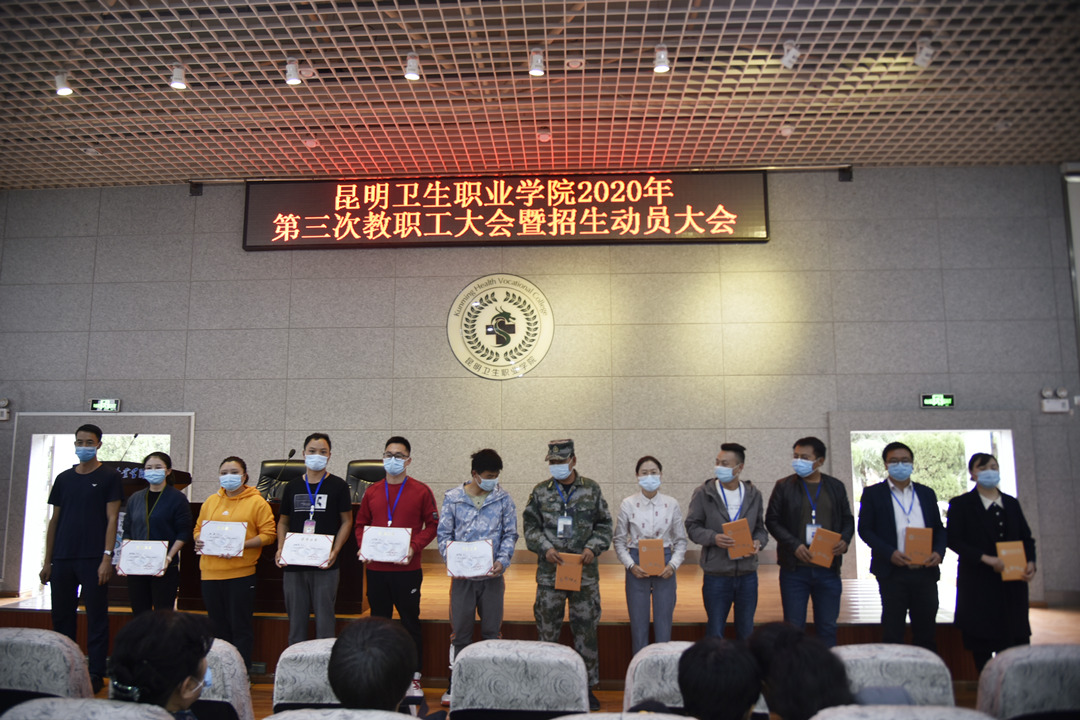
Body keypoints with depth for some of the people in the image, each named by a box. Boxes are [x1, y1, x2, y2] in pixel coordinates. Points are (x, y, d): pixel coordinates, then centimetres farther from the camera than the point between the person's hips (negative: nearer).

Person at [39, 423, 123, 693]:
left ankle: (96, 674, 6)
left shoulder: (109, 477, 0)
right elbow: (54, 521, 14)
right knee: (61, 617, 11)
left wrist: (107, 557, -13)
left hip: (93, 559, -5)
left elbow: (112, 518, -6)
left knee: (96, 618, -1)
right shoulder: (63, 478, 13)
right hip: (62, 560, 5)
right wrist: (47, 561, 10)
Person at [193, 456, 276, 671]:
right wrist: (199, 540, -2)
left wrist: (242, 544, -18)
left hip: (241, 574, -5)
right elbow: (199, 528, 21)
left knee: (240, 627, 0)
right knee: (217, 627, 13)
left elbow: (269, 534, -6)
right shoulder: (211, 501, 15)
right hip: (210, 572, 5)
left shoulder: (257, 502, -1)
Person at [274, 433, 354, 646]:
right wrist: (280, 549, -1)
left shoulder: (338, 486, 1)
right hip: (293, 564, 3)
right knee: (296, 616, 11)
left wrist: (335, 551, -12)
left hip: (325, 565, -3)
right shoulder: (292, 487, 10)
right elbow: (283, 521, 16)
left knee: (325, 617, 1)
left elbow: (346, 521, 1)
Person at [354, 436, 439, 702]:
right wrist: (363, 546, -3)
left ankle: (414, 676, 16)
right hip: (376, 570, 3)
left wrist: (414, 546, -14)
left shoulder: (421, 491, -2)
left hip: (407, 569, -3)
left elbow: (432, 524, -1)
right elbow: (361, 524, 14)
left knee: (410, 622, 4)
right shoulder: (372, 492, 8)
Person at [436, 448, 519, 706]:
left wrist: (502, 560, -11)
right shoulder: (453, 498, -1)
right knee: (460, 632, 6)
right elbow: (444, 534, 2)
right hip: (462, 576, -1)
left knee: (492, 631, 9)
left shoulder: (503, 499, 1)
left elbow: (510, 533, 4)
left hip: (492, 576, 1)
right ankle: (454, 684, 19)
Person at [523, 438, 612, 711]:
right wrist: (545, 548, -10)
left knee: (586, 628, 6)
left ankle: (587, 686, 20)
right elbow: (530, 526, 5)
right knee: (548, 629, 7)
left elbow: (604, 524, 7)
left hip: (584, 571, 0)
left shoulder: (591, 489, 3)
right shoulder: (541, 491, 4)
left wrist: (593, 547, -9)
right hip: (550, 571, 0)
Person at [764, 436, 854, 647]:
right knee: (793, 627, 3)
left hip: (828, 568, 2)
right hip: (794, 568, -2)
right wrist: (794, 545, -13)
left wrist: (844, 540, -7)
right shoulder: (784, 486, 1)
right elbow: (772, 520, 0)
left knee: (828, 627, 11)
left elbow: (848, 519, 14)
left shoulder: (836, 487, 8)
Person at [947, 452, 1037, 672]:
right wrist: (986, 559, -18)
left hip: (1012, 582, 4)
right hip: (979, 583, -4)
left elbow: (1026, 537, 15)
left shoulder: (1011, 503, 13)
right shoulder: (961, 504, -1)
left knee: (1015, 639, 4)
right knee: (982, 644, 1)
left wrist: (1030, 562, -4)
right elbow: (953, 540, -8)